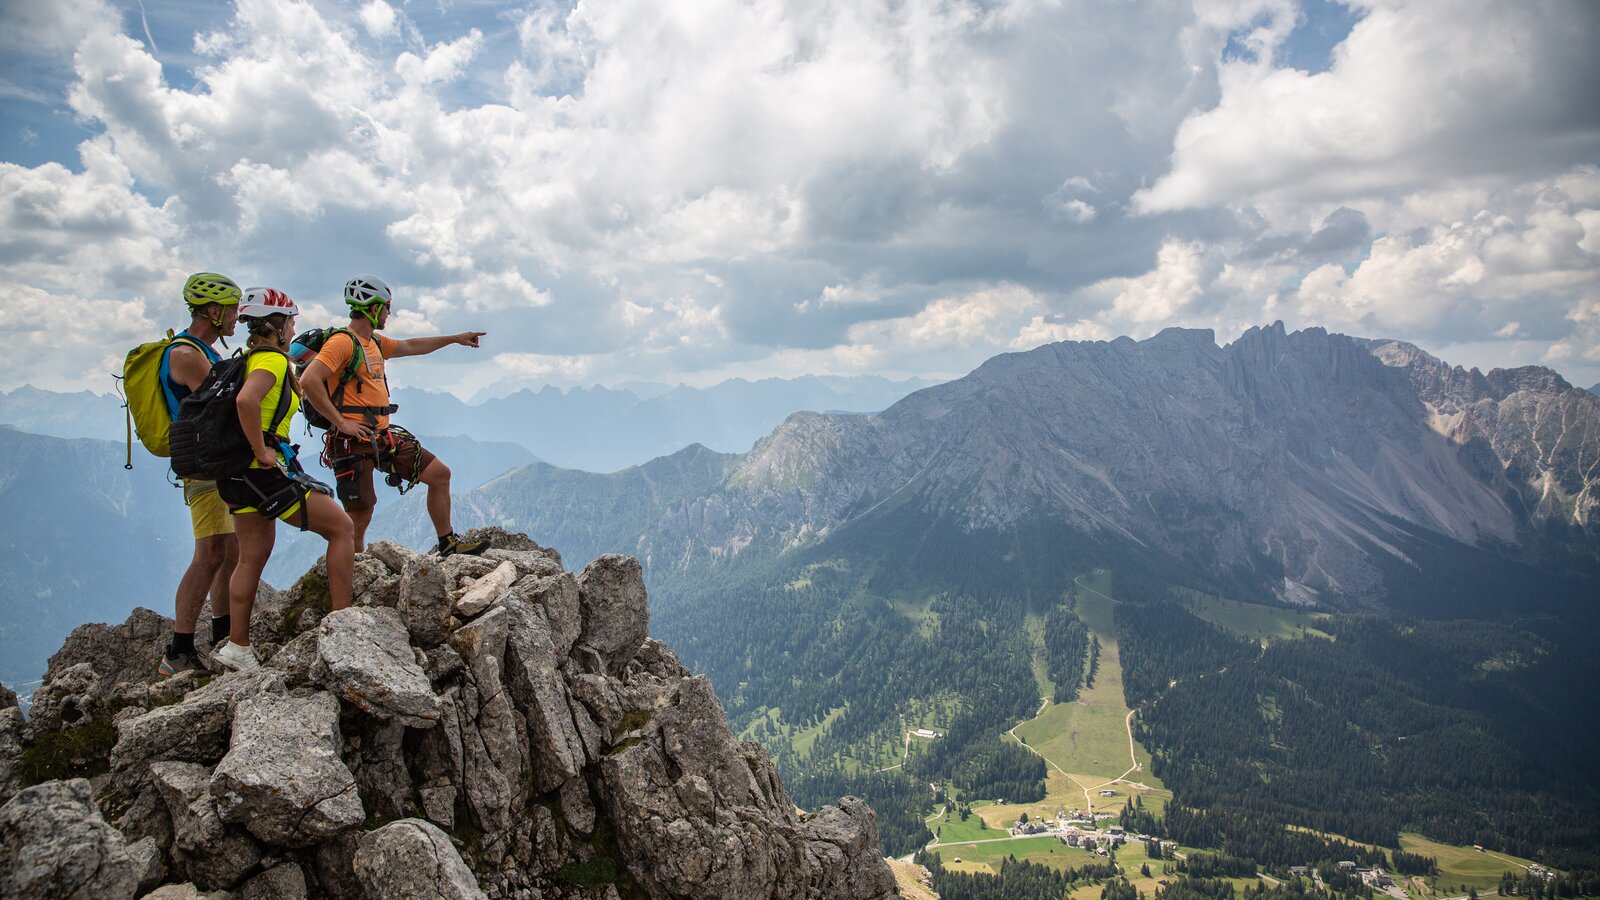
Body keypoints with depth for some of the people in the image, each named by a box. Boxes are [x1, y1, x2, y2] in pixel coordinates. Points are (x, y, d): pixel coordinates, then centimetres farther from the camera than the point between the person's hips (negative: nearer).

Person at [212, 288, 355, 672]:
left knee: (253, 556, 15)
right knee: (342, 527, -2)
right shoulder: (272, 359, -14)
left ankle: (237, 647, 18)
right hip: (265, 471, -10)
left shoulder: (248, 358, 16)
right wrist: (262, 451, -24)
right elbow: (246, 401, -32)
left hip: (237, 474, 10)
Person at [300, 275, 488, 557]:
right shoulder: (343, 342, -13)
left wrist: (455, 339, 34)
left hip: (383, 436, 9)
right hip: (354, 440, -9)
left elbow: (411, 347, 31)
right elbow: (308, 380, -24)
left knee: (440, 473, 8)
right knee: (359, 518, -5)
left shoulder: (375, 342, 15)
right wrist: (341, 422, -21)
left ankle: (448, 543, 18)